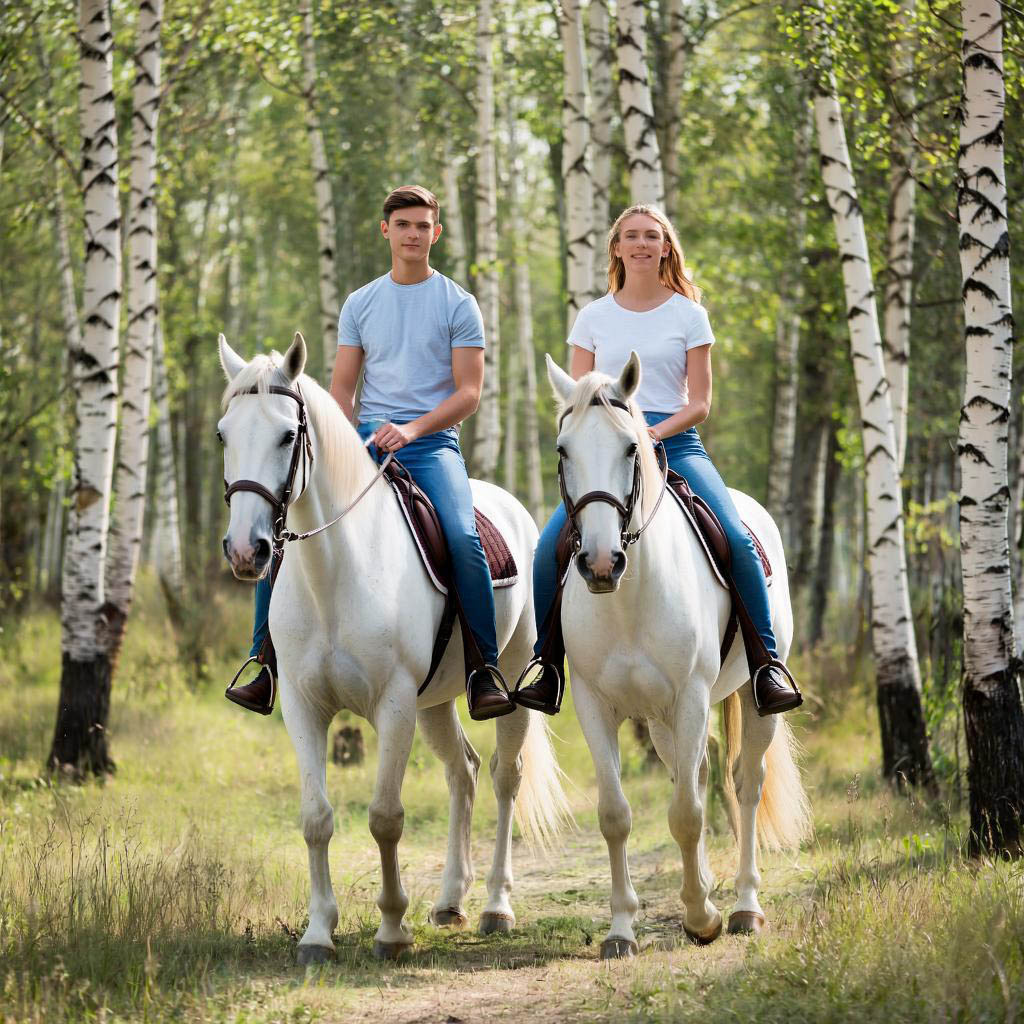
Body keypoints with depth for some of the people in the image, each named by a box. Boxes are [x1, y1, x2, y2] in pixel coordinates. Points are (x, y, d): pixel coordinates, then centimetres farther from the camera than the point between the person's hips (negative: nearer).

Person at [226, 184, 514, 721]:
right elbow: (341, 385, 13)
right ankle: (268, 664, -5)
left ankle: (485, 669, -20)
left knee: (463, 538, -30)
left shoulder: (457, 304, 4)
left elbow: (468, 392, -2)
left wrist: (412, 429, -17)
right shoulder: (360, 304, 14)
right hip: (366, 437, 3)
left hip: (432, 440, -3)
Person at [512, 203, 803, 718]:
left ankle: (766, 660, -12)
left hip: (675, 440, -1)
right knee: (549, 545, -21)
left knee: (737, 540, -25)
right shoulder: (593, 317, 12)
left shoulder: (689, 315, 8)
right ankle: (544, 658, 0)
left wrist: (657, 430, -15)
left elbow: (700, 403, 4)